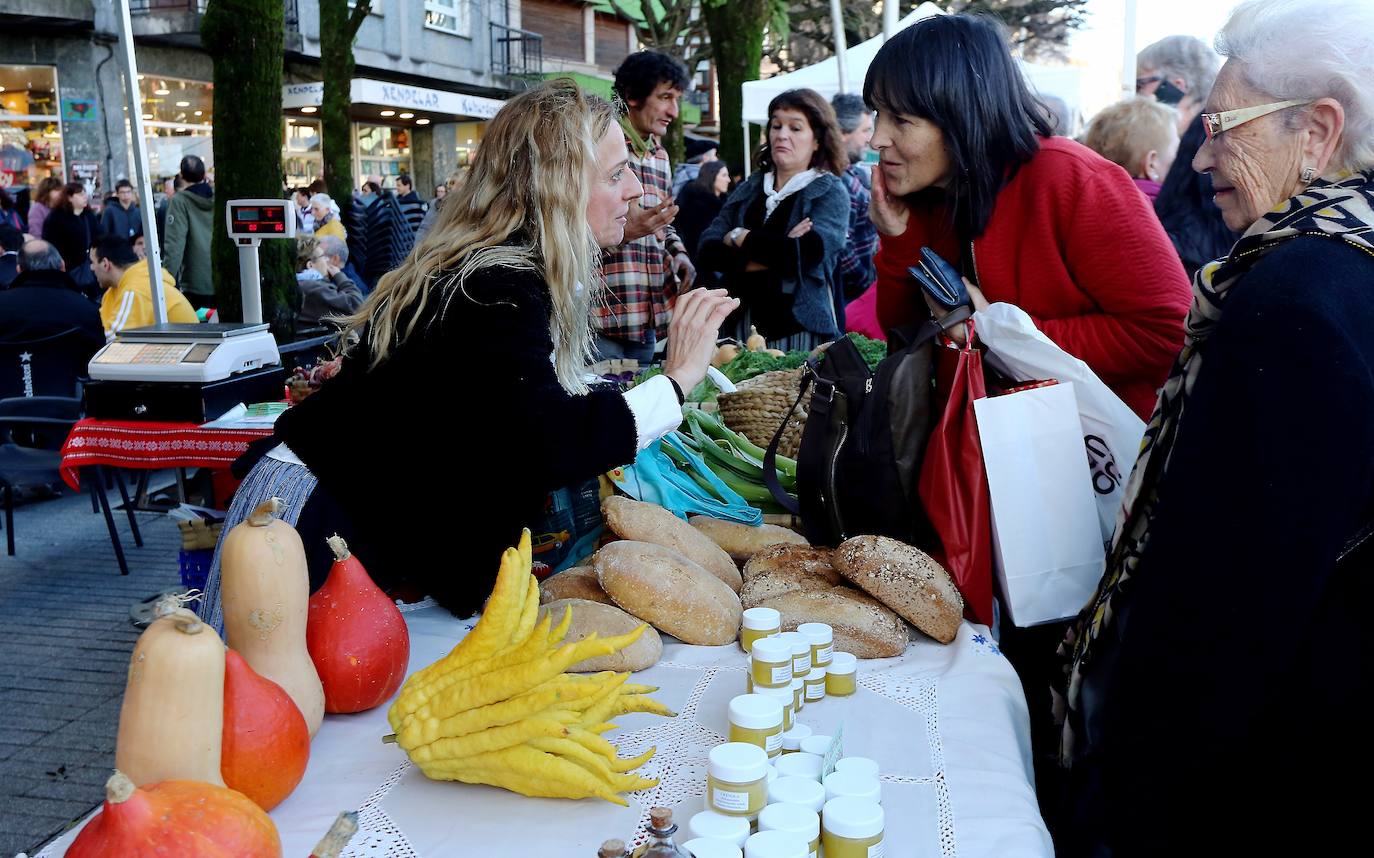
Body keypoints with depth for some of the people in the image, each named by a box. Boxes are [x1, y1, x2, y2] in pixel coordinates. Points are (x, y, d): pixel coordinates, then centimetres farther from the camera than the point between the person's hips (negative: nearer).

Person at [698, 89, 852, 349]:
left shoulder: (831, 192, -1)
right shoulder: (750, 188, 10)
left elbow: (808, 252, -19)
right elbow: (708, 249, -2)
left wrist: (739, 238, -8)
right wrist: (774, 254, -15)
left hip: (804, 329, -4)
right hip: (744, 325, 4)